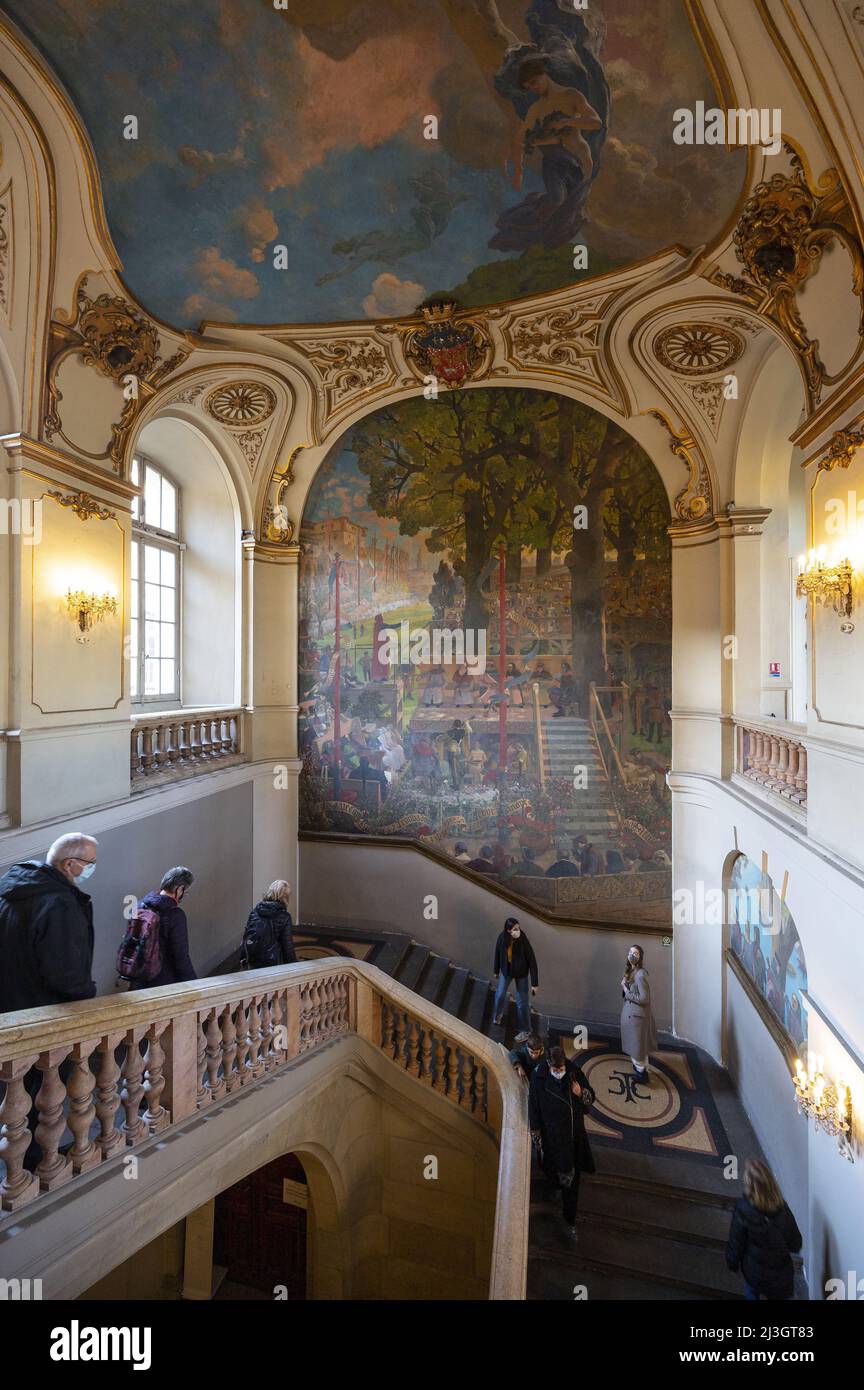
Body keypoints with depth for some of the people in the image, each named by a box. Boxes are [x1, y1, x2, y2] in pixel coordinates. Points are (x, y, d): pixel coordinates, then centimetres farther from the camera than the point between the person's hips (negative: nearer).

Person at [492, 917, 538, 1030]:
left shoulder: (523, 941, -30)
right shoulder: (502, 938, -23)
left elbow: (532, 961, -21)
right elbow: (498, 954, -4)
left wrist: (534, 983, -18)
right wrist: (496, 971, 9)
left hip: (521, 973, -3)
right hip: (506, 971, 3)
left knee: (522, 1002, 7)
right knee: (500, 995, 20)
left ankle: (526, 1030, 31)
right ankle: (498, 1015, 52)